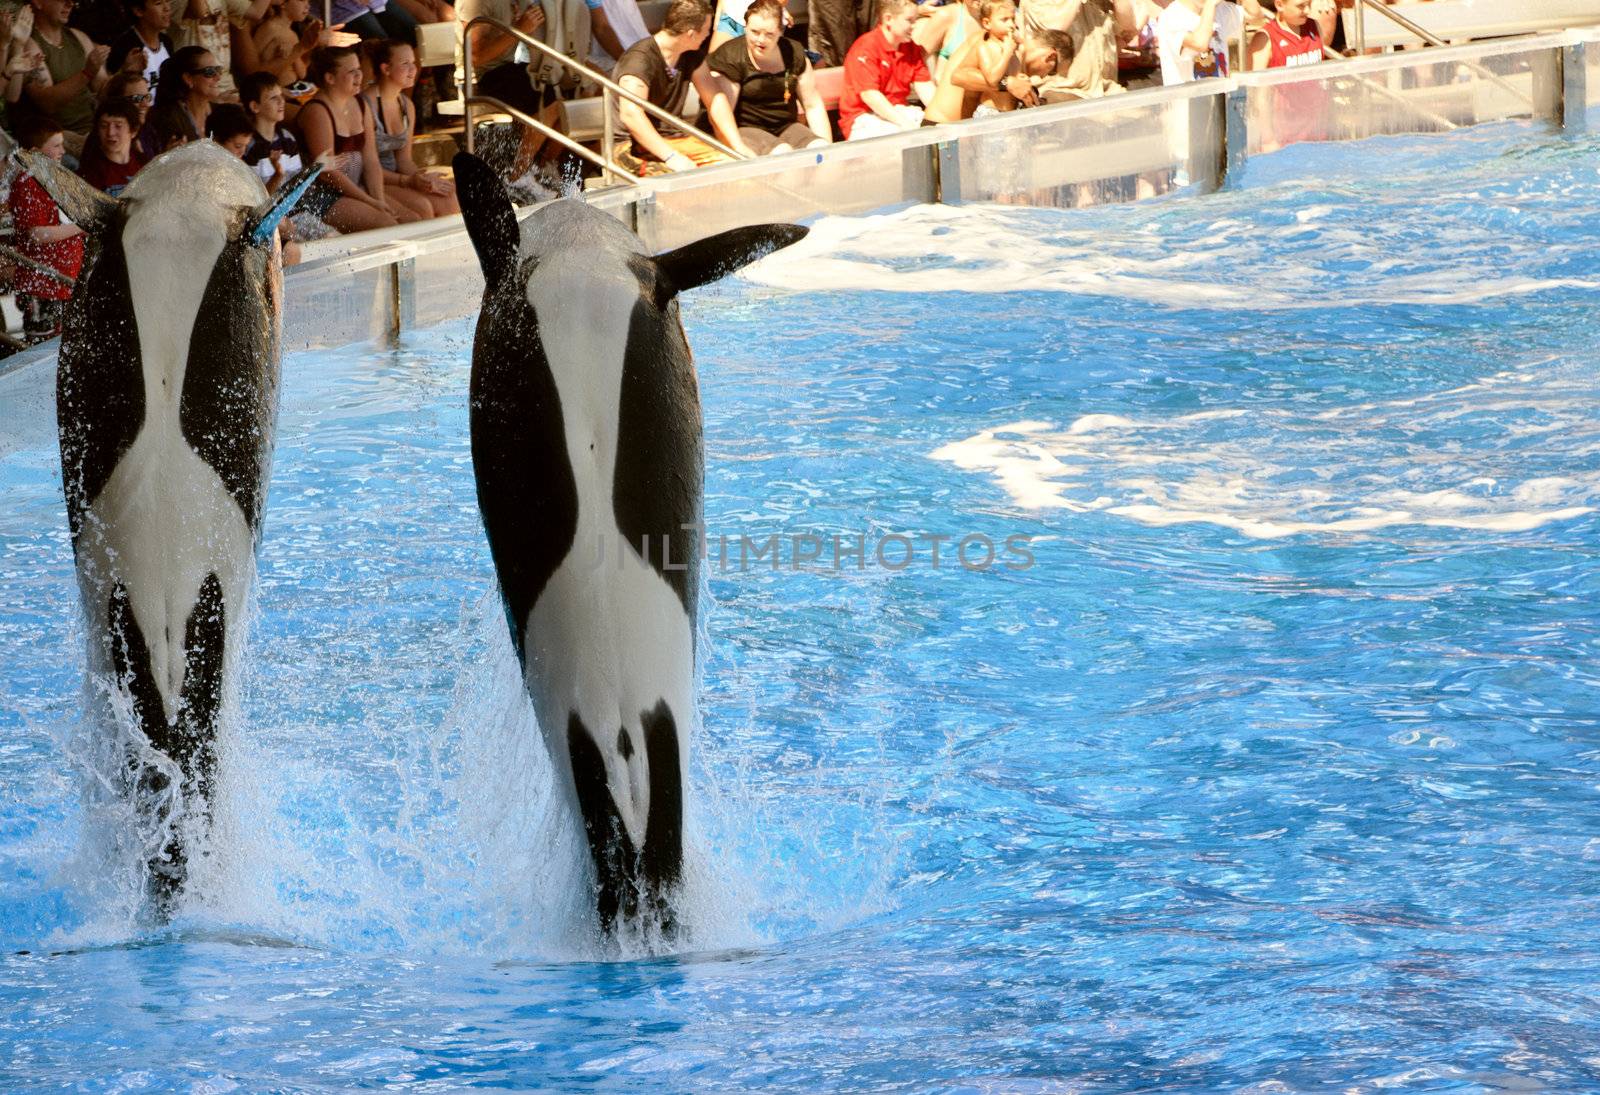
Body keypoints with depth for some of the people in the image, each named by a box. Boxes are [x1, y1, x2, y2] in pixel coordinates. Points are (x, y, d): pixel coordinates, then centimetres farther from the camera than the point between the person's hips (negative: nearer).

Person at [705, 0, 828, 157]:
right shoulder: (729, 56, -10)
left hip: (786, 127, 5)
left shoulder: (794, 53, 6)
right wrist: (740, 149, -34)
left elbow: (813, 106, 9)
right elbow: (720, 110, -21)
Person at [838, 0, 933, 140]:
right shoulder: (865, 47, -13)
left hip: (899, 111, 7)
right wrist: (903, 122, -27)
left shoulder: (912, 48, 11)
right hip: (864, 117, -7)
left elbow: (924, 86, 5)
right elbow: (869, 95, -20)